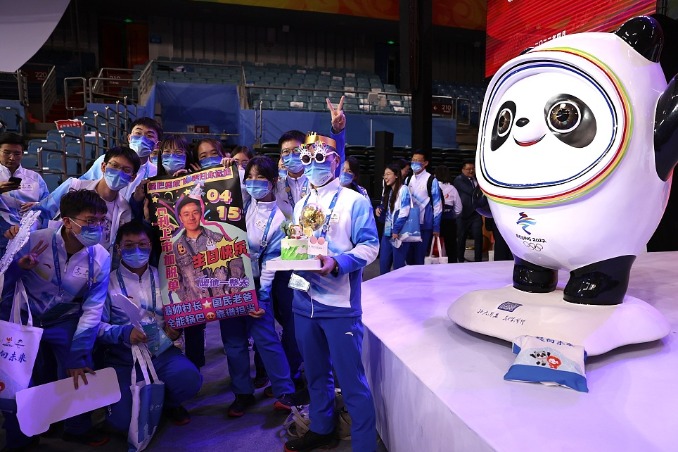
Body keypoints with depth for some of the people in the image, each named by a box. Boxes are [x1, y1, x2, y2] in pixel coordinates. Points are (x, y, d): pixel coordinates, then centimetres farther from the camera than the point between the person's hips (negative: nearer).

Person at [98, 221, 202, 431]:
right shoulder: (108, 282, -2)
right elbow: (96, 326, -7)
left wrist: (176, 328, -9)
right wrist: (124, 333, -23)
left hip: (161, 352, 2)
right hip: (123, 357, -1)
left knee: (190, 379, -26)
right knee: (123, 419, -17)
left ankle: (167, 403, 11)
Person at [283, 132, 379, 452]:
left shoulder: (354, 201, -5)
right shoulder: (301, 205, 15)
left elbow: (370, 246, -12)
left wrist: (337, 263, -26)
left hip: (339, 304, -6)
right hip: (304, 302, 7)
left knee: (351, 379, -1)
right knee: (315, 372, 20)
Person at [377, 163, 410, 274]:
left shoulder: (403, 189, -10)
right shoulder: (388, 191, 15)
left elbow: (404, 212, -17)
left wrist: (396, 230, -19)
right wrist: (380, 209, 2)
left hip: (399, 233, -8)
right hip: (387, 232, 8)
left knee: (398, 264, 2)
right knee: (383, 263, 10)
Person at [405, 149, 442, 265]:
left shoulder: (431, 180, -5)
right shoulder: (408, 180, 10)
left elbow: (437, 204, -5)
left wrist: (436, 227, -6)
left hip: (424, 225, -5)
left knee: (419, 257, 0)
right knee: (409, 256, 10)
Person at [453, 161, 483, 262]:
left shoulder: (477, 179, 12)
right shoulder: (459, 180, -4)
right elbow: (471, 191, -12)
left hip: (476, 213, 4)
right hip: (463, 214, -4)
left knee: (478, 236, -4)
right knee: (461, 238, 6)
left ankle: (478, 260, 4)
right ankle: (460, 260, 18)